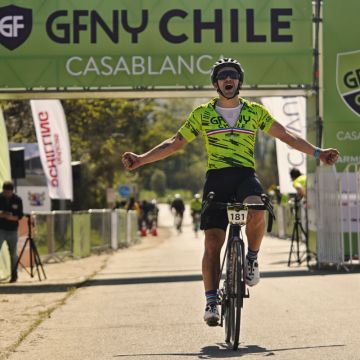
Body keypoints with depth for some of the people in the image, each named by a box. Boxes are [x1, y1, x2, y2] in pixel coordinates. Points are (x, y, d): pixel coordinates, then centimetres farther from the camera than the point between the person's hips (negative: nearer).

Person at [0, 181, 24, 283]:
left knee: (13, 254, 7)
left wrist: (12, 217, -20)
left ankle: (14, 275, 19)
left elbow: (20, 215, -1)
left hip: (12, 230, 1)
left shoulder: (17, 200, -1)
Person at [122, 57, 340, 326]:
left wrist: (317, 153, 2)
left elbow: (286, 135, 12)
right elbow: (174, 144, 12)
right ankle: (211, 302, -3)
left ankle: (252, 258, -6)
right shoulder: (202, 114, 11)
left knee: (256, 211, -34)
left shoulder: (255, 111, 11)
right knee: (212, 242, -9)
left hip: (246, 175, 0)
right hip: (216, 178, 0)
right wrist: (140, 159, 2)